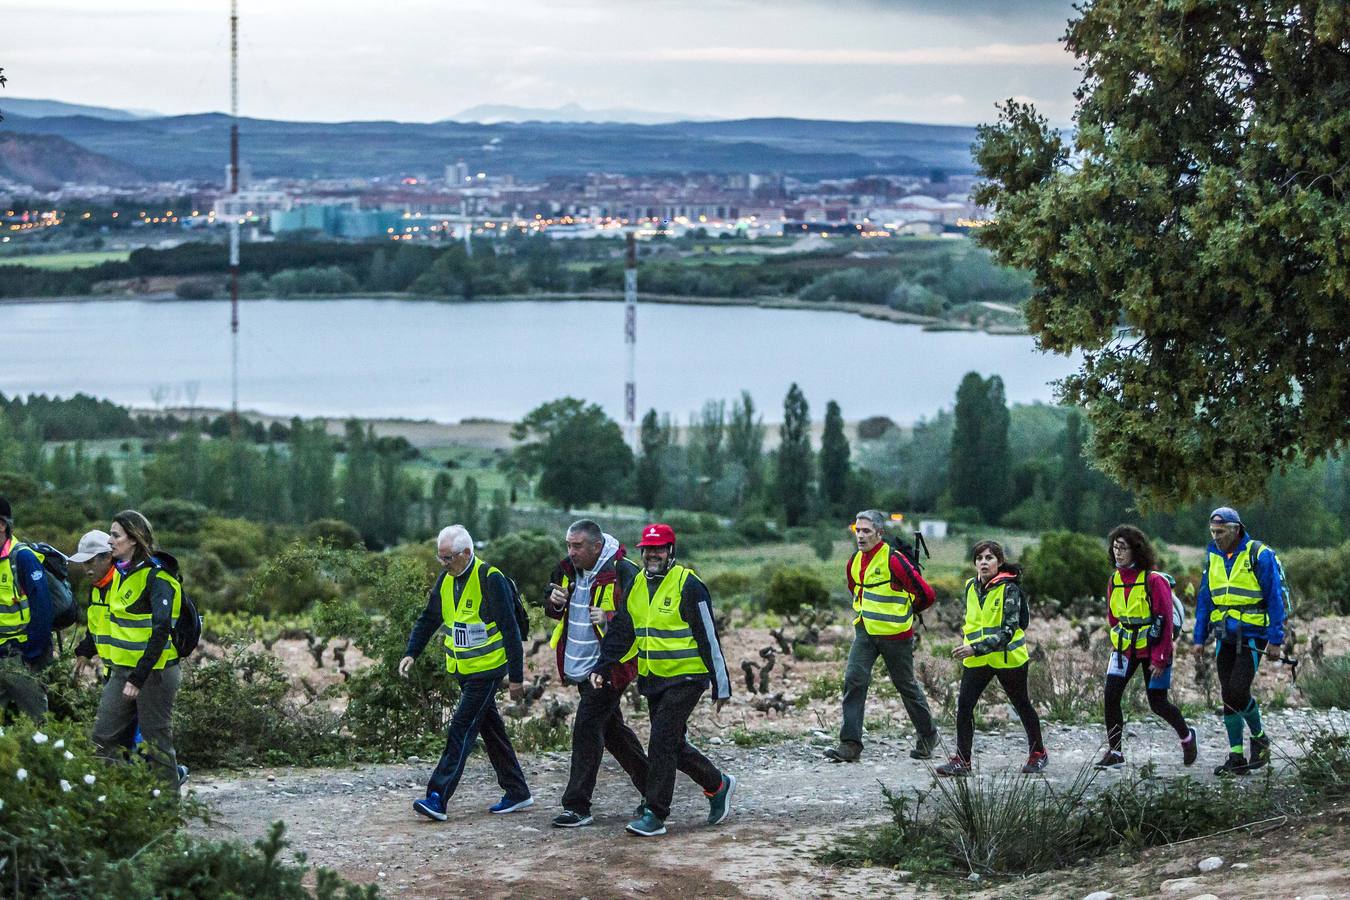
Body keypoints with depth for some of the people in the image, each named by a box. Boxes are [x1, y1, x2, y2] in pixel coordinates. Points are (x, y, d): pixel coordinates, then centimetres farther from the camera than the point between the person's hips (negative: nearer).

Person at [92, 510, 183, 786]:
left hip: (155, 672, -8)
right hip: (122, 670, 8)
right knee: (103, 737, 4)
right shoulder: (119, 572, 11)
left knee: (156, 741, 0)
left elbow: (161, 632, -21)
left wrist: (138, 678, -24)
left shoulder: (157, 577, -16)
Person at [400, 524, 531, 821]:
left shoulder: (490, 580, -18)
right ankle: (517, 793, 23)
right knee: (492, 730, 14)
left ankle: (438, 798, -14)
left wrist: (516, 677, -15)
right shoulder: (446, 579, 6)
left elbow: (510, 630, -16)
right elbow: (429, 619, 16)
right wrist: (411, 653, 3)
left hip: (487, 671, -8)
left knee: (461, 731, -12)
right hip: (463, 671, 8)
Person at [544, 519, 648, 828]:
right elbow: (553, 611, 20)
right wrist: (555, 603, -4)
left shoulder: (623, 572, -18)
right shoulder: (567, 569, 5)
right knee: (612, 730, 17)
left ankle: (577, 807, -8)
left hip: (608, 667, -8)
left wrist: (611, 618, -33)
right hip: (579, 668, 8)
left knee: (586, 729, -12)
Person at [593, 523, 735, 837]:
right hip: (652, 680, 7)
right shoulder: (635, 586, 9)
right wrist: (602, 668, -5)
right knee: (673, 745, 13)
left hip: (685, 678, -7)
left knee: (662, 741, -13)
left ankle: (655, 814, -7)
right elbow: (620, 633, 10)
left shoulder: (688, 585, -12)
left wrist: (721, 686, -9)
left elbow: (709, 638, -10)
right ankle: (718, 785, 33)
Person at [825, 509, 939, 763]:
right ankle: (850, 744, -10)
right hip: (865, 631, 6)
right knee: (854, 680, -9)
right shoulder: (854, 561, 5)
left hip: (894, 634, -6)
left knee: (906, 685, 9)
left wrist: (905, 611, 3)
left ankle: (928, 735, 29)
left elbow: (925, 594, -14)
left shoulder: (893, 560, -17)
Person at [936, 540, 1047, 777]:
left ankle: (1038, 753, 32)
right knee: (964, 705, -10)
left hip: (1008, 657, -5)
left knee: (1021, 705, 13)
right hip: (976, 660, 5)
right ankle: (961, 760, -5)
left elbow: (1008, 631, -25)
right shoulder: (971, 587, 4)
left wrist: (976, 648, -33)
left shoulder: (1009, 589, -17)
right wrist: (968, 642, 13)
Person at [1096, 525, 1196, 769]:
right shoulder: (1115, 579, 4)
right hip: (1124, 648, 5)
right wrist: (1117, 643, 9)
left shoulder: (1154, 580, -14)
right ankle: (1114, 752, -3)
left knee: (1158, 703, 2)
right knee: (1111, 696, -11)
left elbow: (1165, 621, -14)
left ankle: (1186, 735, 31)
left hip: (1152, 648, -5)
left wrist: (1159, 659, -16)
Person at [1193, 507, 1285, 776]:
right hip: (1225, 639, 6)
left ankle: (1259, 737, 12)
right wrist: (1199, 638, 9)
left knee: (1238, 692, -14)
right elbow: (1204, 600, 14)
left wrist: (1275, 640, -12)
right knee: (1228, 696, 4)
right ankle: (1236, 757, 9)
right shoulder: (1213, 558, 8)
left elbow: (1275, 599, -9)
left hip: (1251, 638, -6)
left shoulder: (1259, 556, -9)